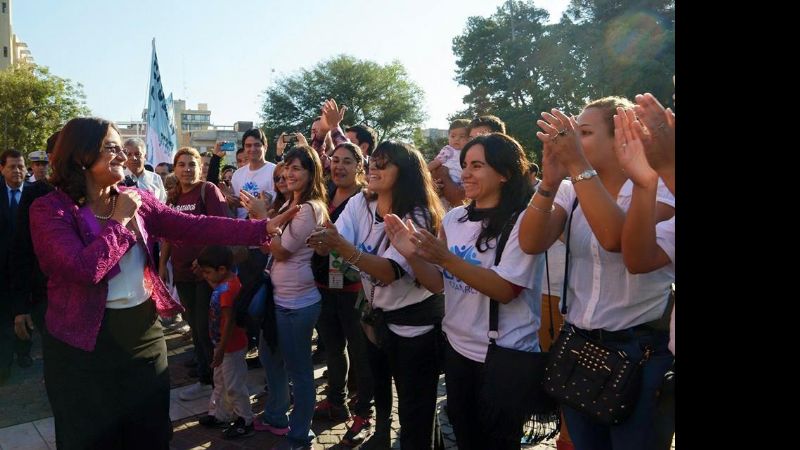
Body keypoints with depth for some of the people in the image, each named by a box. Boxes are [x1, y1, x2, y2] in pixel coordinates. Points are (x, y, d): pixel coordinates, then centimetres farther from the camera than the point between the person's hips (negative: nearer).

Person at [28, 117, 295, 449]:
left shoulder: (136, 199, 3)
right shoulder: (50, 208, -13)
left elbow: (194, 227, -6)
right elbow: (85, 269, -28)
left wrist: (264, 228, -14)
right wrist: (120, 220, -16)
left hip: (145, 333, 5)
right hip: (84, 345, -5)